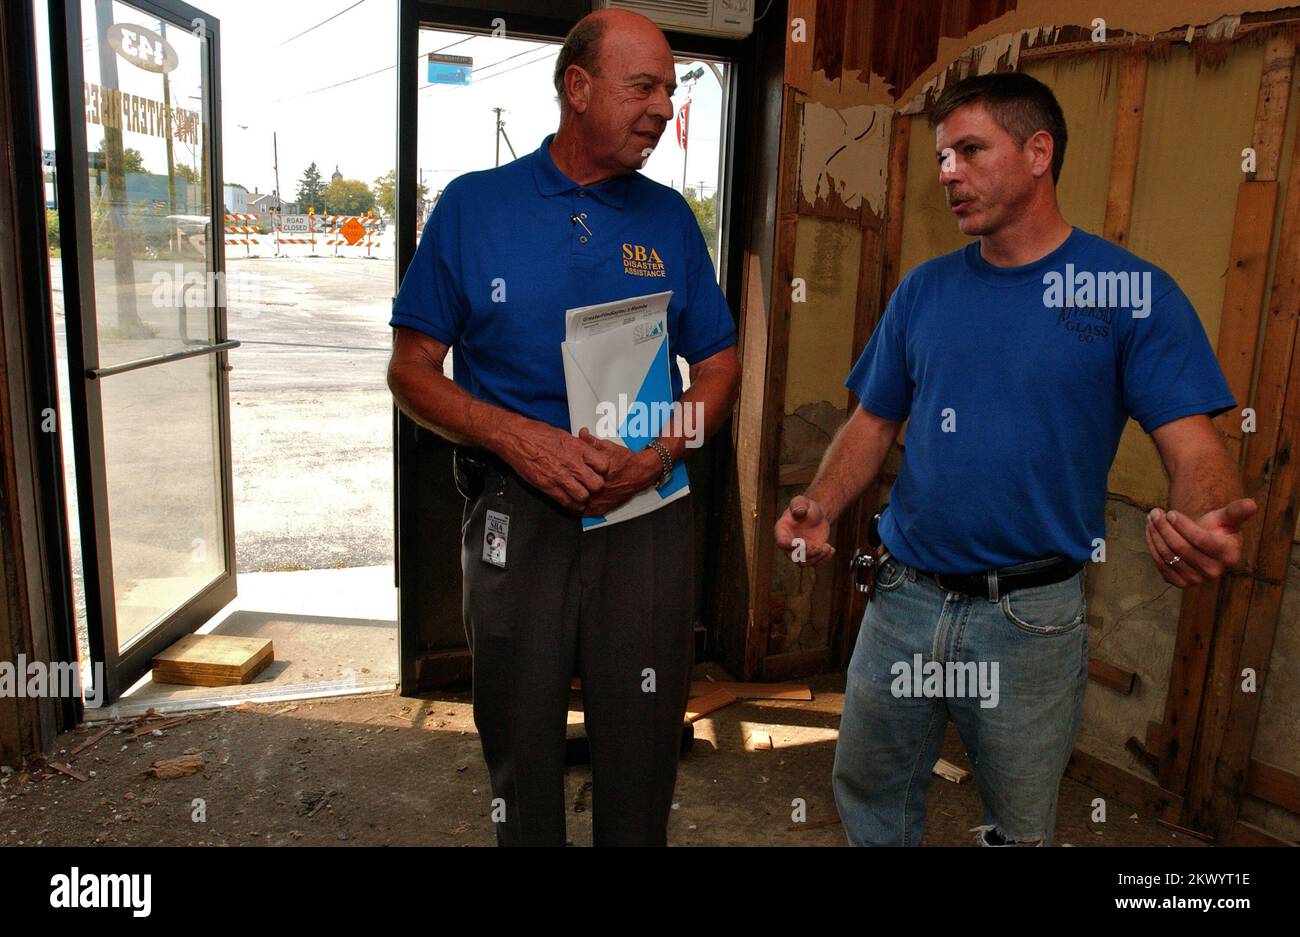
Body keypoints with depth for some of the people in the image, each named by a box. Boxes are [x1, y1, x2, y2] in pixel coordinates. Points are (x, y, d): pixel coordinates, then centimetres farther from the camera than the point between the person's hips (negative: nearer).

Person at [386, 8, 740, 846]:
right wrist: (514, 436, -17)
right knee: (521, 748, 14)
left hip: (647, 518, 2)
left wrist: (661, 453, -12)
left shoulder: (669, 218, 6)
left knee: (642, 747, 12)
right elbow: (412, 370, 0)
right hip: (517, 516, -1)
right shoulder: (473, 206, 0)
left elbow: (718, 368, 8)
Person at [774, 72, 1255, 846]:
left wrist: (1208, 524, -34)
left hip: (1032, 616, -3)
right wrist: (821, 506, -10)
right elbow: (873, 424, 8)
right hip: (904, 599, 4)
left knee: (1021, 827, 18)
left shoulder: (1133, 293, -7)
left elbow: (1195, 448, -12)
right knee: (869, 799, 20)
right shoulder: (924, 290, 5)